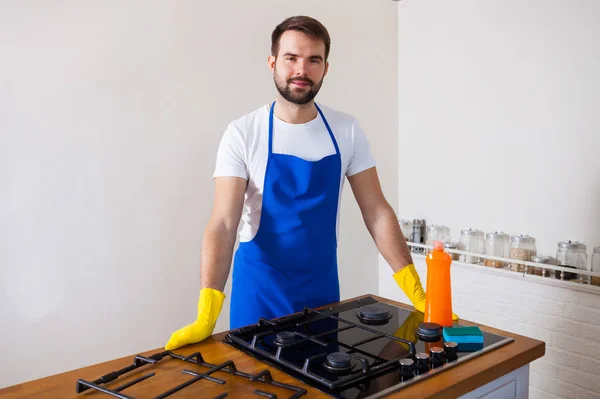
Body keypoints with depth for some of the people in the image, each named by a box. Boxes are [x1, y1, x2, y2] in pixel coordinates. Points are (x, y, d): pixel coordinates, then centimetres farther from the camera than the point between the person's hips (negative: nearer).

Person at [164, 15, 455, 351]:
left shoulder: (347, 131, -5)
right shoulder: (243, 133, -13)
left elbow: (377, 212, -3)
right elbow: (224, 223, -19)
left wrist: (417, 294, -8)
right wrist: (206, 316, -30)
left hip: (323, 285, 3)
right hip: (260, 287, -2)